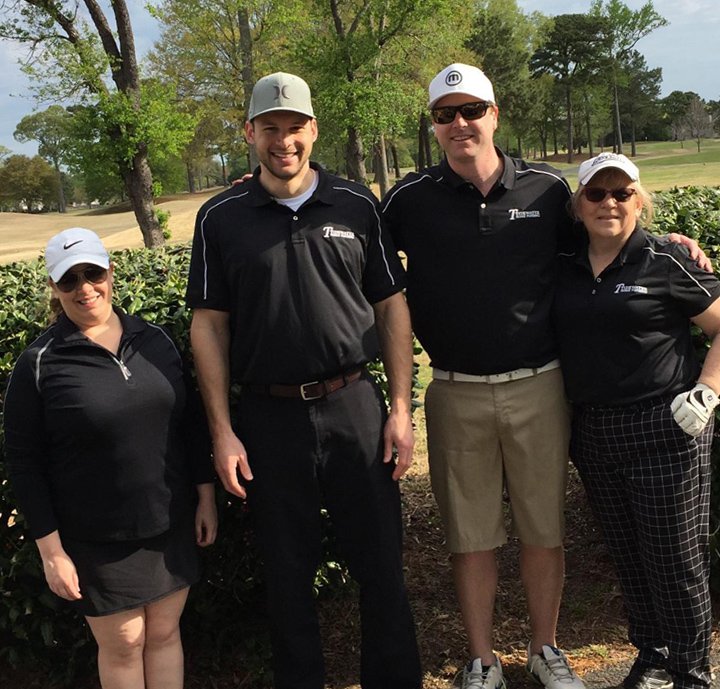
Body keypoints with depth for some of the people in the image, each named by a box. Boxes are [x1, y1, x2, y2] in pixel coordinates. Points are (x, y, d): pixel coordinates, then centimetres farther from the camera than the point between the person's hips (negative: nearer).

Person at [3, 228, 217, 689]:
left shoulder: (155, 341, 1)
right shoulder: (39, 365, -10)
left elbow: (190, 423, 9)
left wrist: (206, 495, 8)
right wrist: (51, 549, -9)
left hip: (171, 524, 3)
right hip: (97, 540, -3)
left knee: (165, 633, 15)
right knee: (122, 645, 10)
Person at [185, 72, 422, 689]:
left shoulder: (357, 205, 3)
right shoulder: (221, 218, 2)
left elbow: (391, 307, 5)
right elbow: (209, 325, 2)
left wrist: (402, 409, 0)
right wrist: (222, 431, -3)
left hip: (354, 405, 1)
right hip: (267, 416, 0)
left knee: (381, 560, 8)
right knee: (288, 570, 12)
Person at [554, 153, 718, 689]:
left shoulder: (665, 261, -6)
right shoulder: (564, 264, 5)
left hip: (665, 431, -4)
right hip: (594, 433, 5)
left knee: (677, 560, 4)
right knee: (628, 557, 16)